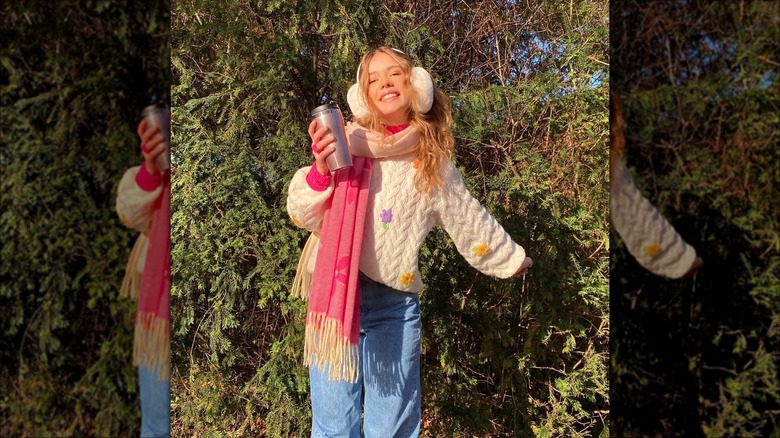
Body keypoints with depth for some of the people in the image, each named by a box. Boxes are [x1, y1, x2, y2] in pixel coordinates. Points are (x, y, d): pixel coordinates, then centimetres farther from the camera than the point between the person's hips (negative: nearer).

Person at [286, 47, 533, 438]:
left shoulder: (433, 163, 7)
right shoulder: (347, 142, 0)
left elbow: (470, 221, 20)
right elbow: (303, 216, -1)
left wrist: (511, 258, 31)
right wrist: (320, 171, -19)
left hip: (396, 303, 2)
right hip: (336, 292, -1)